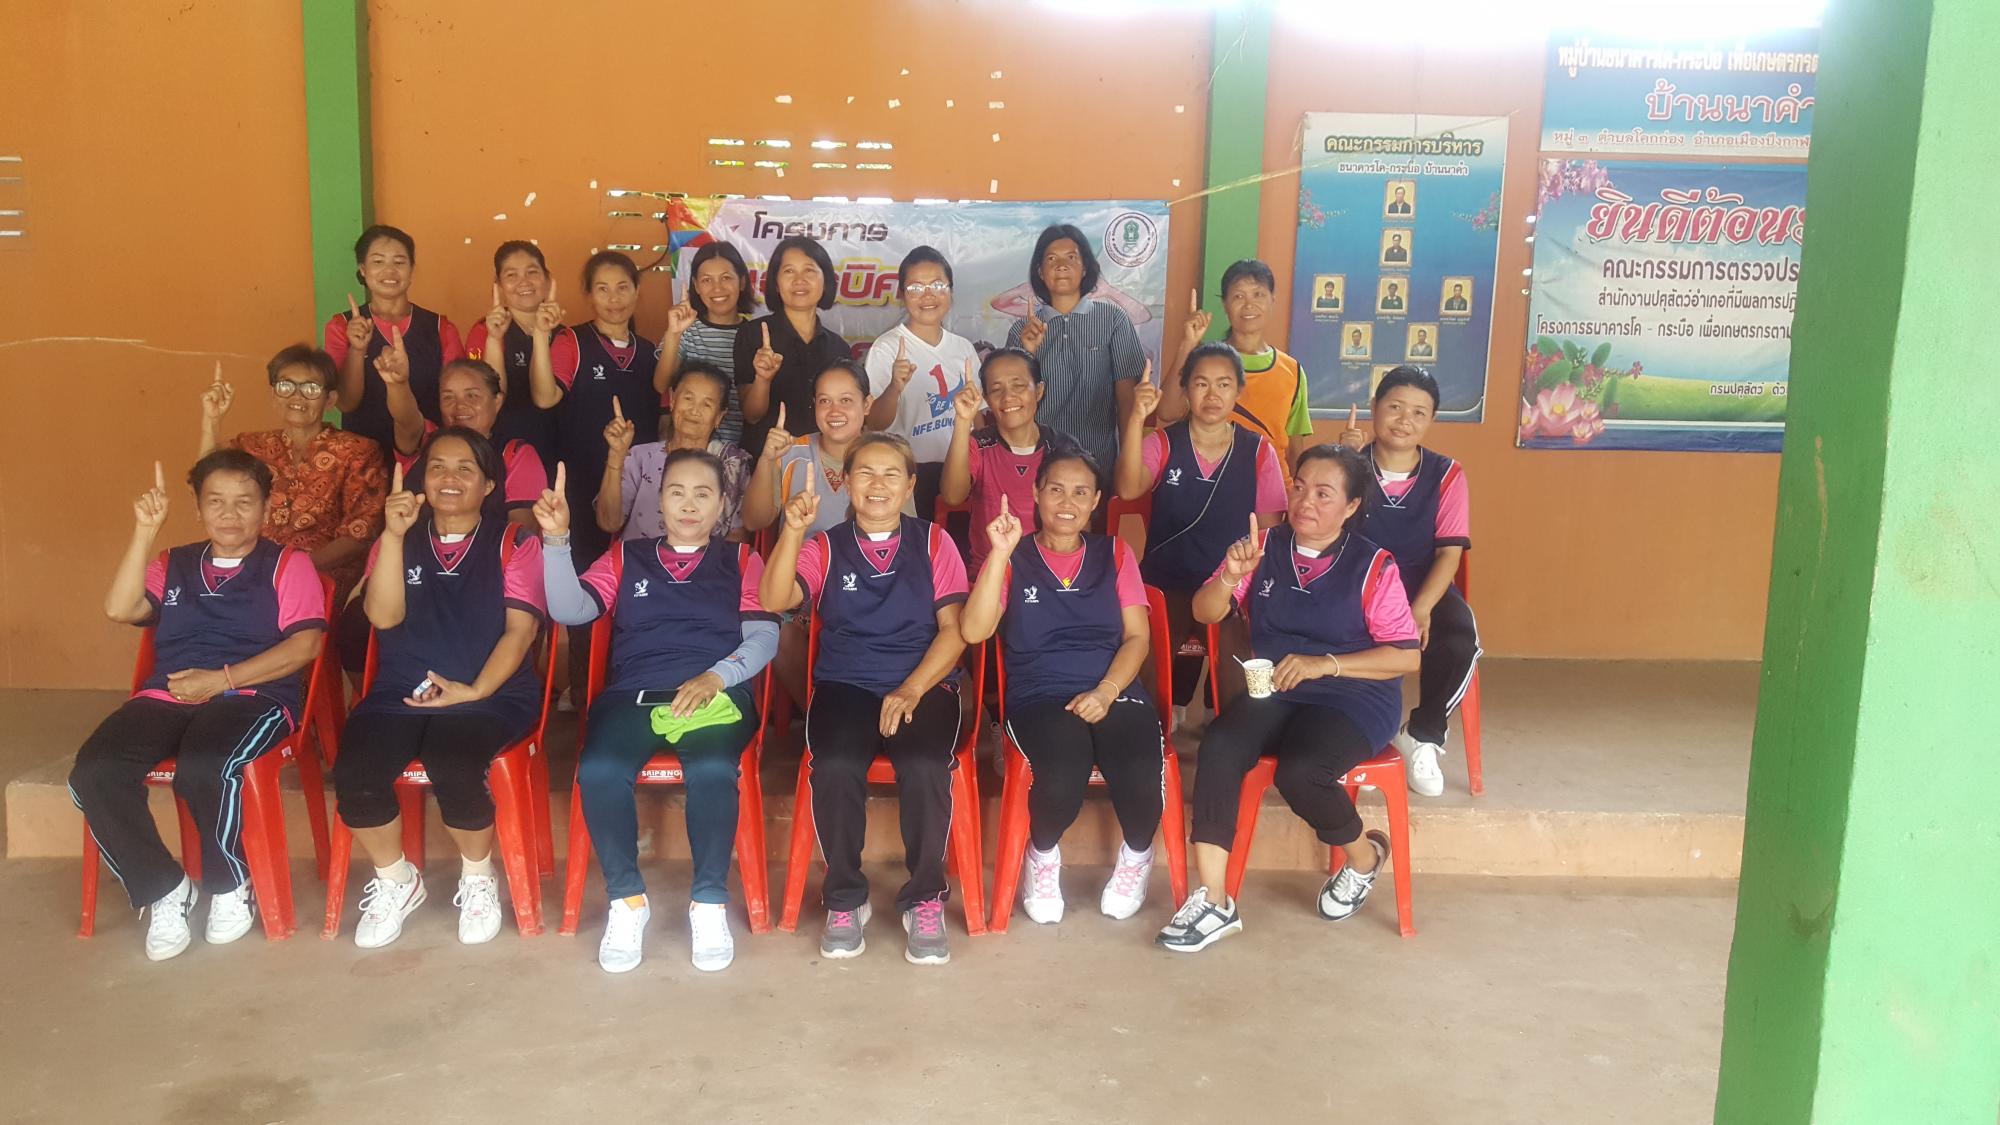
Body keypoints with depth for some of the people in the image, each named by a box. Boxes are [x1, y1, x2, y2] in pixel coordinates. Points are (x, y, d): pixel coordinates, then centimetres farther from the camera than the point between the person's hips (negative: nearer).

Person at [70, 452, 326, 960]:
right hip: (166, 696, 4)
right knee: (93, 772, -24)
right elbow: (119, 609, 4)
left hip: (253, 695, -4)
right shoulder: (172, 566, 23)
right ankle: (163, 889, -6)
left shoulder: (288, 564, 10)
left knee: (203, 768, -36)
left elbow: (304, 645, -4)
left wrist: (221, 679, -12)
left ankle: (229, 886, -8)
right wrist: (144, 531, -1)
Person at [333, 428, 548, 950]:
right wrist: (394, 535, -12)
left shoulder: (513, 542, 7)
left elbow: (520, 627, -4)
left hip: (491, 695, -3)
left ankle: (478, 878, -3)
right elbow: (383, 616, -2)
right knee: (354, 773, -26)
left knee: (453, 766, -34)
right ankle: (395, 882, 4)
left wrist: (475, 691, -17)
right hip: (399, 693, 3)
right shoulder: (397, 542, 15)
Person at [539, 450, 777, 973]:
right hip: (632, 694, 1)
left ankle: (709, 901, -15)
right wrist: (556, 539, -6)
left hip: (715, 695, -1)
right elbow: (571, 610, 7)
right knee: (599, 771, -31)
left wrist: (715, 676, -14)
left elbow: (764, 636, 5)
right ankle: (626, 899, -10)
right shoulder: (626, 557, 22)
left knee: (712, 771, -35)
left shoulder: (740, 561, 19)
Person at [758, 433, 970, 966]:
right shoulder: (825, 546, 11)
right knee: (835, 766, -32)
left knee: (925, 765, -32)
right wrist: (793, 530, -20)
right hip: (845, 686, 1)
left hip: (923, 683, 0)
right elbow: (773, 600, -6)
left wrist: (910, 690, -13)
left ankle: (924, 901, -11)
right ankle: (845, 898, -9)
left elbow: (954, 629, 1)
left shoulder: (933, 542, 10)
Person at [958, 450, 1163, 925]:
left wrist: (1105, 692, -10)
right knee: (1064, 777, -34)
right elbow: (973, 631, -6)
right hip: (1039, 697, -2)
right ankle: (1043, 857, 2)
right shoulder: (1013, 558, 9)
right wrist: (1000, 552, -12)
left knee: (1142, 775, -30)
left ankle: (1136, 856, 6)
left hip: (1113, 692, 2)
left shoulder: (1114, 554, 15)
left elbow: (1137, 637, 7)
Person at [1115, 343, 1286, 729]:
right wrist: (1137, 418, -28)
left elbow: (1268, 529, 7)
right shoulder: (1163, 444, 0)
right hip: (1166, 582, 0)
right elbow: (1128, 489, -20)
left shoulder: (1258, 451, 3)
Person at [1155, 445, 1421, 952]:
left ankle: (1363, 855, 3)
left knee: (1299, 772, -31)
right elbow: (1205, 614, 1)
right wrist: (1230, 577, -20)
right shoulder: (1264, 548, 5)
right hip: (1273, 692, 3)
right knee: (1218, 748, -27)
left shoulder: (1373, 566, -4)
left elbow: (1406, 656, -6)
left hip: (1354, 697, -3)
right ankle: (1212, 901, -22)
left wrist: (1323, 664, -16)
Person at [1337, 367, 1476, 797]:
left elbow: (1449, 552, -4)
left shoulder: (1446, 475, 3)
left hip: (1424, 588, 2)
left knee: (1460, 643, -29)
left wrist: (1421, 608, -20)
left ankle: (1422, 737, 1)